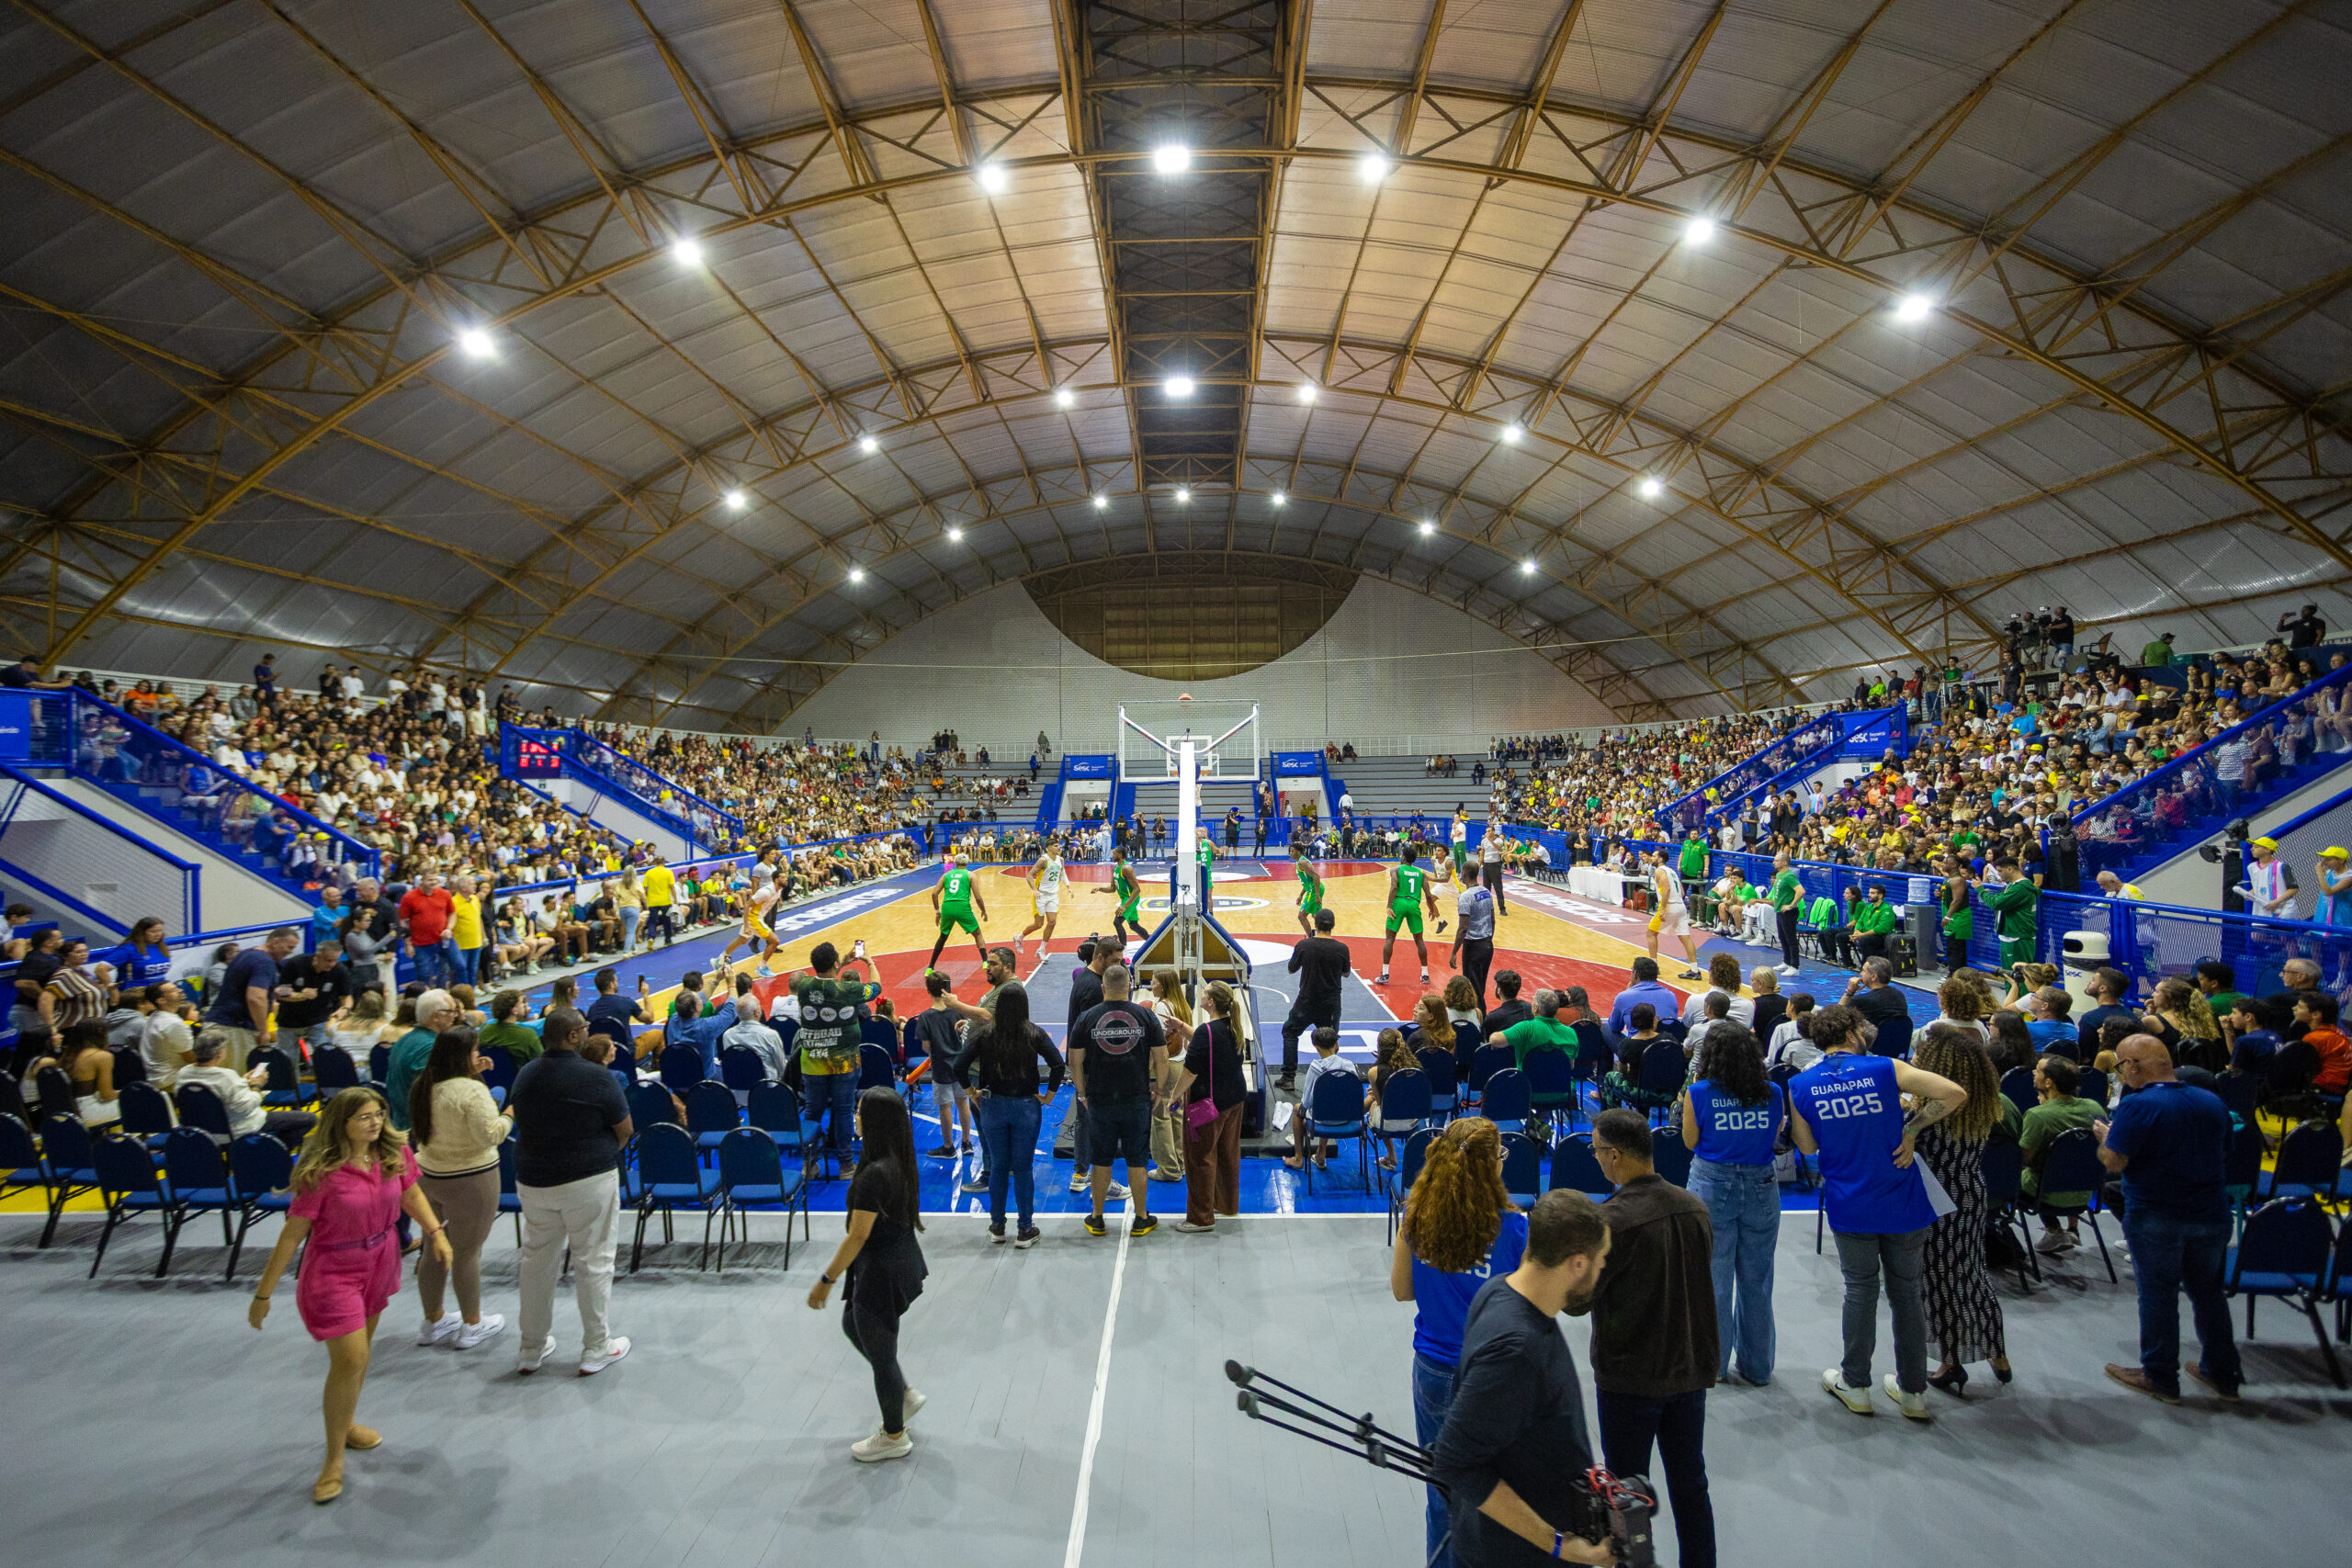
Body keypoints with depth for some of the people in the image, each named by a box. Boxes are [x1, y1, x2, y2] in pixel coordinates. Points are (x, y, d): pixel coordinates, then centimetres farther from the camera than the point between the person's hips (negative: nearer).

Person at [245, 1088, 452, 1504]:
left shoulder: (395, 1154, -10)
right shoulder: (321, 1173, -25)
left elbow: (411, 1195, 8)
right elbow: (292, 1234, -18)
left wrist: (436, 1232, -4)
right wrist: (263, 1294, -12)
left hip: (379, 1264, 6)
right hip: (333, 1271, -5)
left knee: (359, 1350, 21)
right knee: (350, 1361, -9)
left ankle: (345, 1423, 45)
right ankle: (334, 1460, 8)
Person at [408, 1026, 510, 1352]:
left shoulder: (423, 1087, 3)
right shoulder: (471, 1090, -21)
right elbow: (489, 1135, -22)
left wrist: (472, 1072, 12)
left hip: (428, 1175, 8)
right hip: (469, 1181, -8)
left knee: (434, 1250, 18)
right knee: (467, 1253, 4)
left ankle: (432, 1321, 32)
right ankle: (472, 1326, 18)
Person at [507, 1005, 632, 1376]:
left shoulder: (525, 1075, -1)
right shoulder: (595, 1077, -18)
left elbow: (515, 1119, 14)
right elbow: (625, 1129, -9)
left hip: (533, 1180, 5)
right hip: (589, 1180, -5)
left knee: (537, 1260, 17)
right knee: (593, 1262, 7)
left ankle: (532, 1349, 29)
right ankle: (596, 1349, 15)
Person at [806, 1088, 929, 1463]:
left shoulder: (875, 1175, -31)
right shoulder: (898, 1162, -3)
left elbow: (857, 1237, -26)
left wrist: (826, 1280, -16)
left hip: (882, 1271, -9)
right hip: (899, 1258, 9)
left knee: (880, 1354, 11)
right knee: (852, 1324, 29)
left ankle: (894, 1436, 33)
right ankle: (905, 1394, 41)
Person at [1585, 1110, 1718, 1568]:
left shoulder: (1614, 1219, -25)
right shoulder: (1695, 1207, -3)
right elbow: (1697, 1281, 10)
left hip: (1631, 1379, -6)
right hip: (1690, 1370, 6)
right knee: (1691, 1486, 19)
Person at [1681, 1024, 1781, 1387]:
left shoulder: (1699, 1093, -11)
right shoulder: (1772, 1094, -3)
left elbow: (1690, 1142, 2)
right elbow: (1774, 1140, 9)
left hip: (1712, 1187, -2)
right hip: (1761, 1189, 2)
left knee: (1714, 1279, 9)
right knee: (1756, 1281, 14)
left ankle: (1715, 1364, 18)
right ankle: (1757, 1368, 26)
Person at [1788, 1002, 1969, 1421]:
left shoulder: (1800, 1085, -2)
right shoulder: (1885, 1069, -7)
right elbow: (1956, 1093, -14)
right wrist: (1911, 1128, -8)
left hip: (1849, 1209, 1)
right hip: (1904, 1204, 0)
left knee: (1860, 1292, 14)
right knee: (1906, 1293, 13)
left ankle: (1855, 1385, 23)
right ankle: (1912, 1390, 24)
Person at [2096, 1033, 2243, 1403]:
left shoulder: (2137, 1107, -19)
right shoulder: (2212, 1101, 3)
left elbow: (2114, 1162, -21)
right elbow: (2222, 1151, 16)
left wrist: (2104, 1135, -2)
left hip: (2156, 1218, -6)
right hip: (2212, 1215, 6)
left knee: (2157, 1295, 6)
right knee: (2207, 1290, 19)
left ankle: (2161, 1378, 17)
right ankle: (2223, 1375, 30)